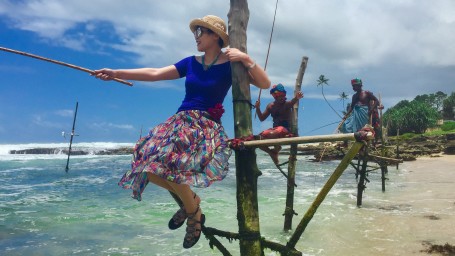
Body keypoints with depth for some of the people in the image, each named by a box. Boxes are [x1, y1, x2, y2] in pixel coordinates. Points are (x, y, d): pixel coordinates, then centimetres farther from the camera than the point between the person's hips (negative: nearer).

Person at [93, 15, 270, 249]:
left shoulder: (230, 64, 0)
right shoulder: (191, 63, 13)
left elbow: (265, 84, -6)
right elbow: (155, 74, 9)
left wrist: (246, 59, -19)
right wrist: (116, 73, 5)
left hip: (207, 126, -6)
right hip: (179, 122, 6)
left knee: (168, 164, -29)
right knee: (148, 166, -9)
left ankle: (194, 213, 0)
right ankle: (190, 199, 16)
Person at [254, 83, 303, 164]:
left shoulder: (287, 104, -4)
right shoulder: (270, 106, 11)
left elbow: (292, 102, -30)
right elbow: (262, 118, 14)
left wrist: (296, 98, -53)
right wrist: (257, 108, -2)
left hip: (285, 129, -6)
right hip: (275, 129, 6)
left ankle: (276, 148, -4)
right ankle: (272, 153, 12)